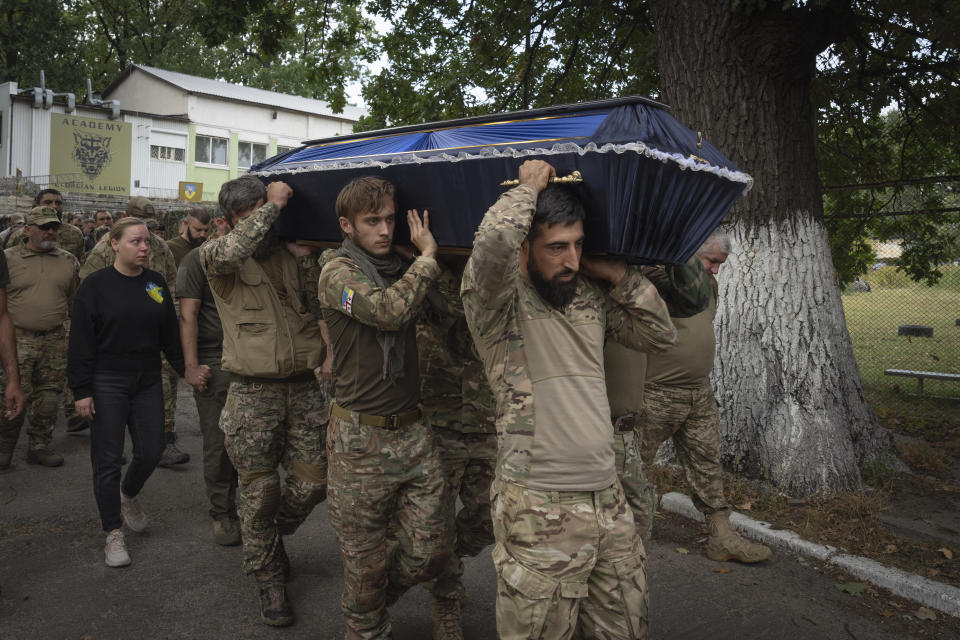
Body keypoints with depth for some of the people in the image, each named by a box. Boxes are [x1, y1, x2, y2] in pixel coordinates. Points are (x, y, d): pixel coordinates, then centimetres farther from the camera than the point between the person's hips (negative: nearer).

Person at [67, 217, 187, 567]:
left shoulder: (156, 283, 6)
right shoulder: (96, 285, -7)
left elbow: (170, 334, 11)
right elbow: (81, 341, -8)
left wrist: (186, 369, 5)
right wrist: (81, 390, -11)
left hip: (148, 382, 4)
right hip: (107, 385, -4)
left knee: (151, 451, 7)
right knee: (108, 460, 1)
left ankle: (128, 495, 39)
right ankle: (113, 534, 13)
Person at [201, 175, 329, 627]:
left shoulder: (291, 254, 9)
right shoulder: (215, 255, 0)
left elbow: (320, 306, 1)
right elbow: (231, 250, -26)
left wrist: (304, 257, -7)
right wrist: (274, 203, -17)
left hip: (304, 387, 3)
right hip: (253, 391, -3)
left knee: (313, 483, 7)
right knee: (260, 490, 6)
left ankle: (272, 534, 38)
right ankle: (269, 578, 26)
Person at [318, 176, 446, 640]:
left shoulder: (401, 269, 11)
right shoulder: (338, 273, -10)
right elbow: (388, 310, -26)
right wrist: (427, 258, -14)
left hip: (412, 431, 5)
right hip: (361, 440, -5)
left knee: (427, 553, 8)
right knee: (366, 562, 8)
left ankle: (377, 598, 37)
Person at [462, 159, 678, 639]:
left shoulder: (590, 296, 11)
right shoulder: (499, 298, -9)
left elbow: (660, 335, 17)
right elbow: (495, 240, -31)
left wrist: (620, 276, 5)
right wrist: (528, 185, -11)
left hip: (608, 500, 7)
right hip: (540, 511, -6)